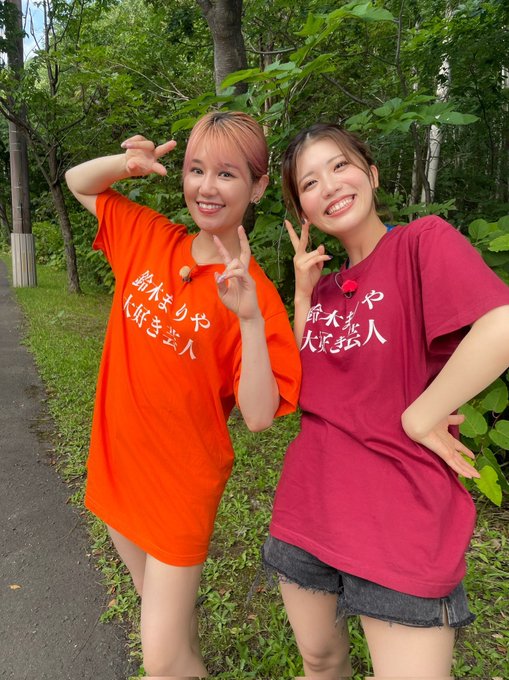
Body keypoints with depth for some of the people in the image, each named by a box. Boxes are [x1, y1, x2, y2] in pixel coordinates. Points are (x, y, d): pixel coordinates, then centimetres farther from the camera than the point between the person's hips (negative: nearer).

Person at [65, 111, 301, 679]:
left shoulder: (254, 294, -19)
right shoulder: (149, 238, -5)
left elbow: (258, 416, -23)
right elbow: (78, 182, 8)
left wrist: (251, 321, -36)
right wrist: (127, 162, -12)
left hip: (181, 482, -5)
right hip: (117, 462, 5)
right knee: (162, 607, 27)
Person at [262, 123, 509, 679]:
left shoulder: (423, 240, -11)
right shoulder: (326, 284, 9)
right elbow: (305, 384, 7)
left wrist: (418, 419, -18)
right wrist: (304, 290, 2)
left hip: (400, 520, -6)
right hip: (309, 503, 7)